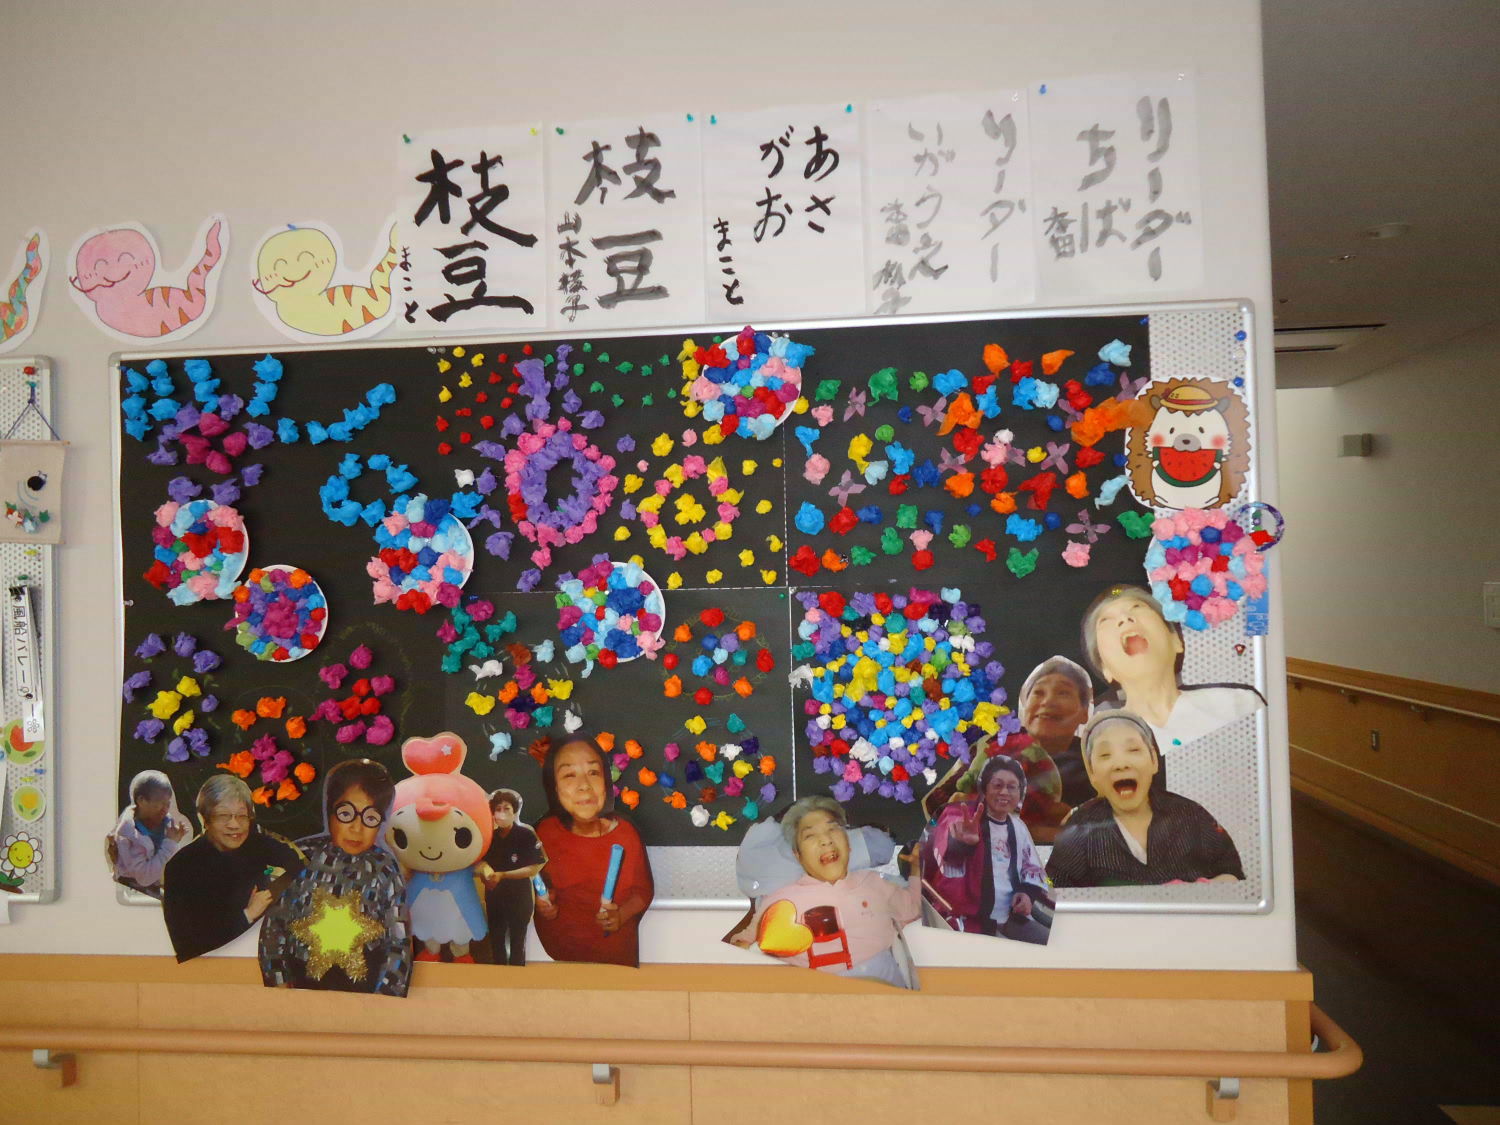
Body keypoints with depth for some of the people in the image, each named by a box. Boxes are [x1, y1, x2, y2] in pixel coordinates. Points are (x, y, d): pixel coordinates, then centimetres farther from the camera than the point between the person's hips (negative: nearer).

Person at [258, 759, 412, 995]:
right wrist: (279, 982, 1)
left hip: (365, 988, -1)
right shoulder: (301, 858, 2)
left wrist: (382, 999, -6)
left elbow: (398, 944, 0)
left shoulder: (385, 871, 0)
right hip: (301, 982, 1)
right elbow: (274, 923, 8)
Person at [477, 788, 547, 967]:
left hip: (519, 897, -5)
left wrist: (502, 875, -23)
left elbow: (534, 868, -18)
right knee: (496, 940, 19)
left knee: (517, 941, 8)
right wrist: (486, 872, -12)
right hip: (494, 896, 5)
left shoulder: (526, 835, -15)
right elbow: (483, 862, 12)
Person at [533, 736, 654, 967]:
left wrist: (621, 915, -23)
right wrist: (540, 900, -13)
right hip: (555, 952, 1)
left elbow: (644, 890, -6)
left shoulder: (625, 833, -17)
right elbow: (539, 880, 6)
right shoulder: (545, 832, -12)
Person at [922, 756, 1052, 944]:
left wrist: (1028, 892, -1)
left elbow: (1032, 867, 23)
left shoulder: (1018, 827, 12)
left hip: (1010, 916, 7)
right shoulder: (961, 815, -10)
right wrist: (962, 842, -59)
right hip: (967, 918, -6)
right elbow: (948, 848, -33)